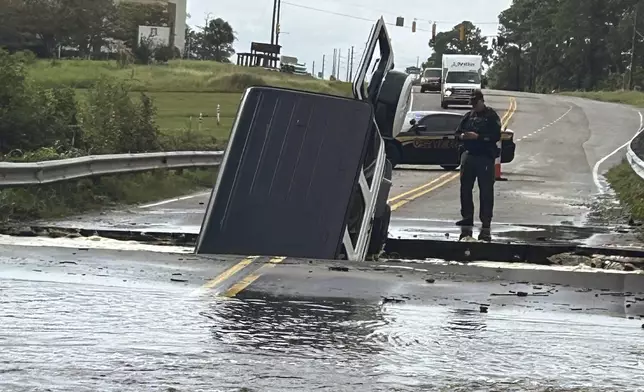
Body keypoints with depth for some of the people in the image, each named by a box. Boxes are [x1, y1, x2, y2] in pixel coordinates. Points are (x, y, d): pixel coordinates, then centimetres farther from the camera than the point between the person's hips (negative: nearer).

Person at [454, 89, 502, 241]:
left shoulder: (491, 116, -3)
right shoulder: (468, 116, 15)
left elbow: (496, 136, -13)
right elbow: (457, 133, 18)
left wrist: (478, 137, -20)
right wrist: (462, 136, -5)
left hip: (485, 157, -6)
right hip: (468, 155, 6)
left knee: (486, 190, -6)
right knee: (465, 188, 10)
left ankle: (486, 222, -6)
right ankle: (467, 217, 19)